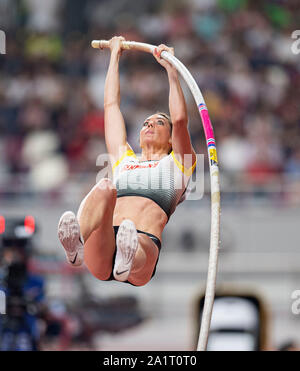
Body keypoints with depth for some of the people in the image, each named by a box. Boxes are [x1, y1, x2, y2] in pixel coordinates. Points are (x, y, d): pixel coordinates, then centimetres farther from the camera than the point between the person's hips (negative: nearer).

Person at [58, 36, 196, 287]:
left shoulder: (177, 163, 31)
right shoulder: (124, 160, 39)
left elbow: (180, 119, 15)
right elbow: (111, 105, 45)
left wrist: (170, 68, 22)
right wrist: (115, 56, 52)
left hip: (145, 242, -1)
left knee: (137, 252, -40)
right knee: (104, 188, -34)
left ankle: (127, 262, -76)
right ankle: (77, 248, -62)